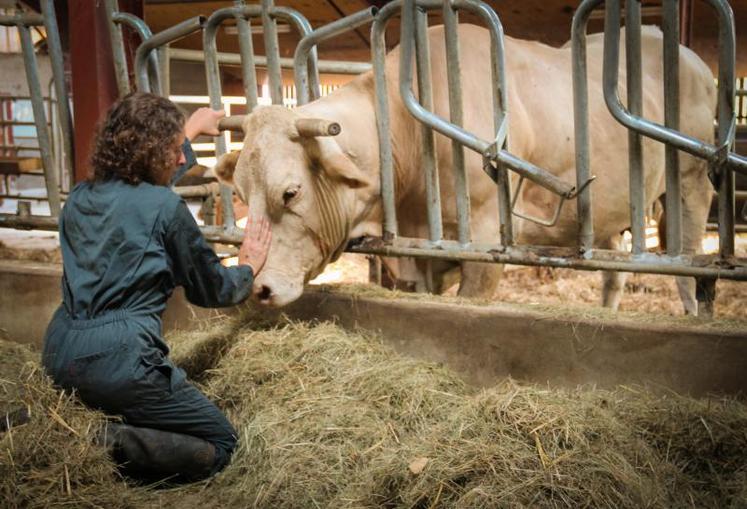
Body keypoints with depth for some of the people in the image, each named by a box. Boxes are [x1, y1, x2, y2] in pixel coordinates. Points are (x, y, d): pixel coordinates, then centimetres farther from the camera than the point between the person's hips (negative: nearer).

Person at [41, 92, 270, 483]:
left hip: (59, 358, 8)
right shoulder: (165, 207, -8)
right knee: (220, 444, 6)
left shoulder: (80, 197, 12)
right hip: (118, 359, -8)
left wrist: (190, 130, 48)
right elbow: (211, 290, 4)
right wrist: (248, 267, 26)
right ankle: (110, 446, -17)